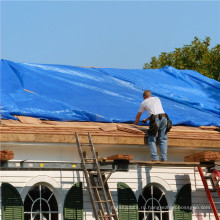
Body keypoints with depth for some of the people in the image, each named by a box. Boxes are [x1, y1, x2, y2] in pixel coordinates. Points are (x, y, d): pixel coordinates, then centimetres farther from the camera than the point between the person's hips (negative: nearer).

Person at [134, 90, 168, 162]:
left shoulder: (144, 103, 18)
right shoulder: (157, 99, 28)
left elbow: (138, 116, 29)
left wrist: (135, 124, 49)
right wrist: (146, 120, 51)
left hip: (155, 119, -3)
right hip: (163, 117, 4)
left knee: (151, 140, 3)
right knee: (163, 139, 9)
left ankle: (155, 158, -11)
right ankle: (164, 158, -2)